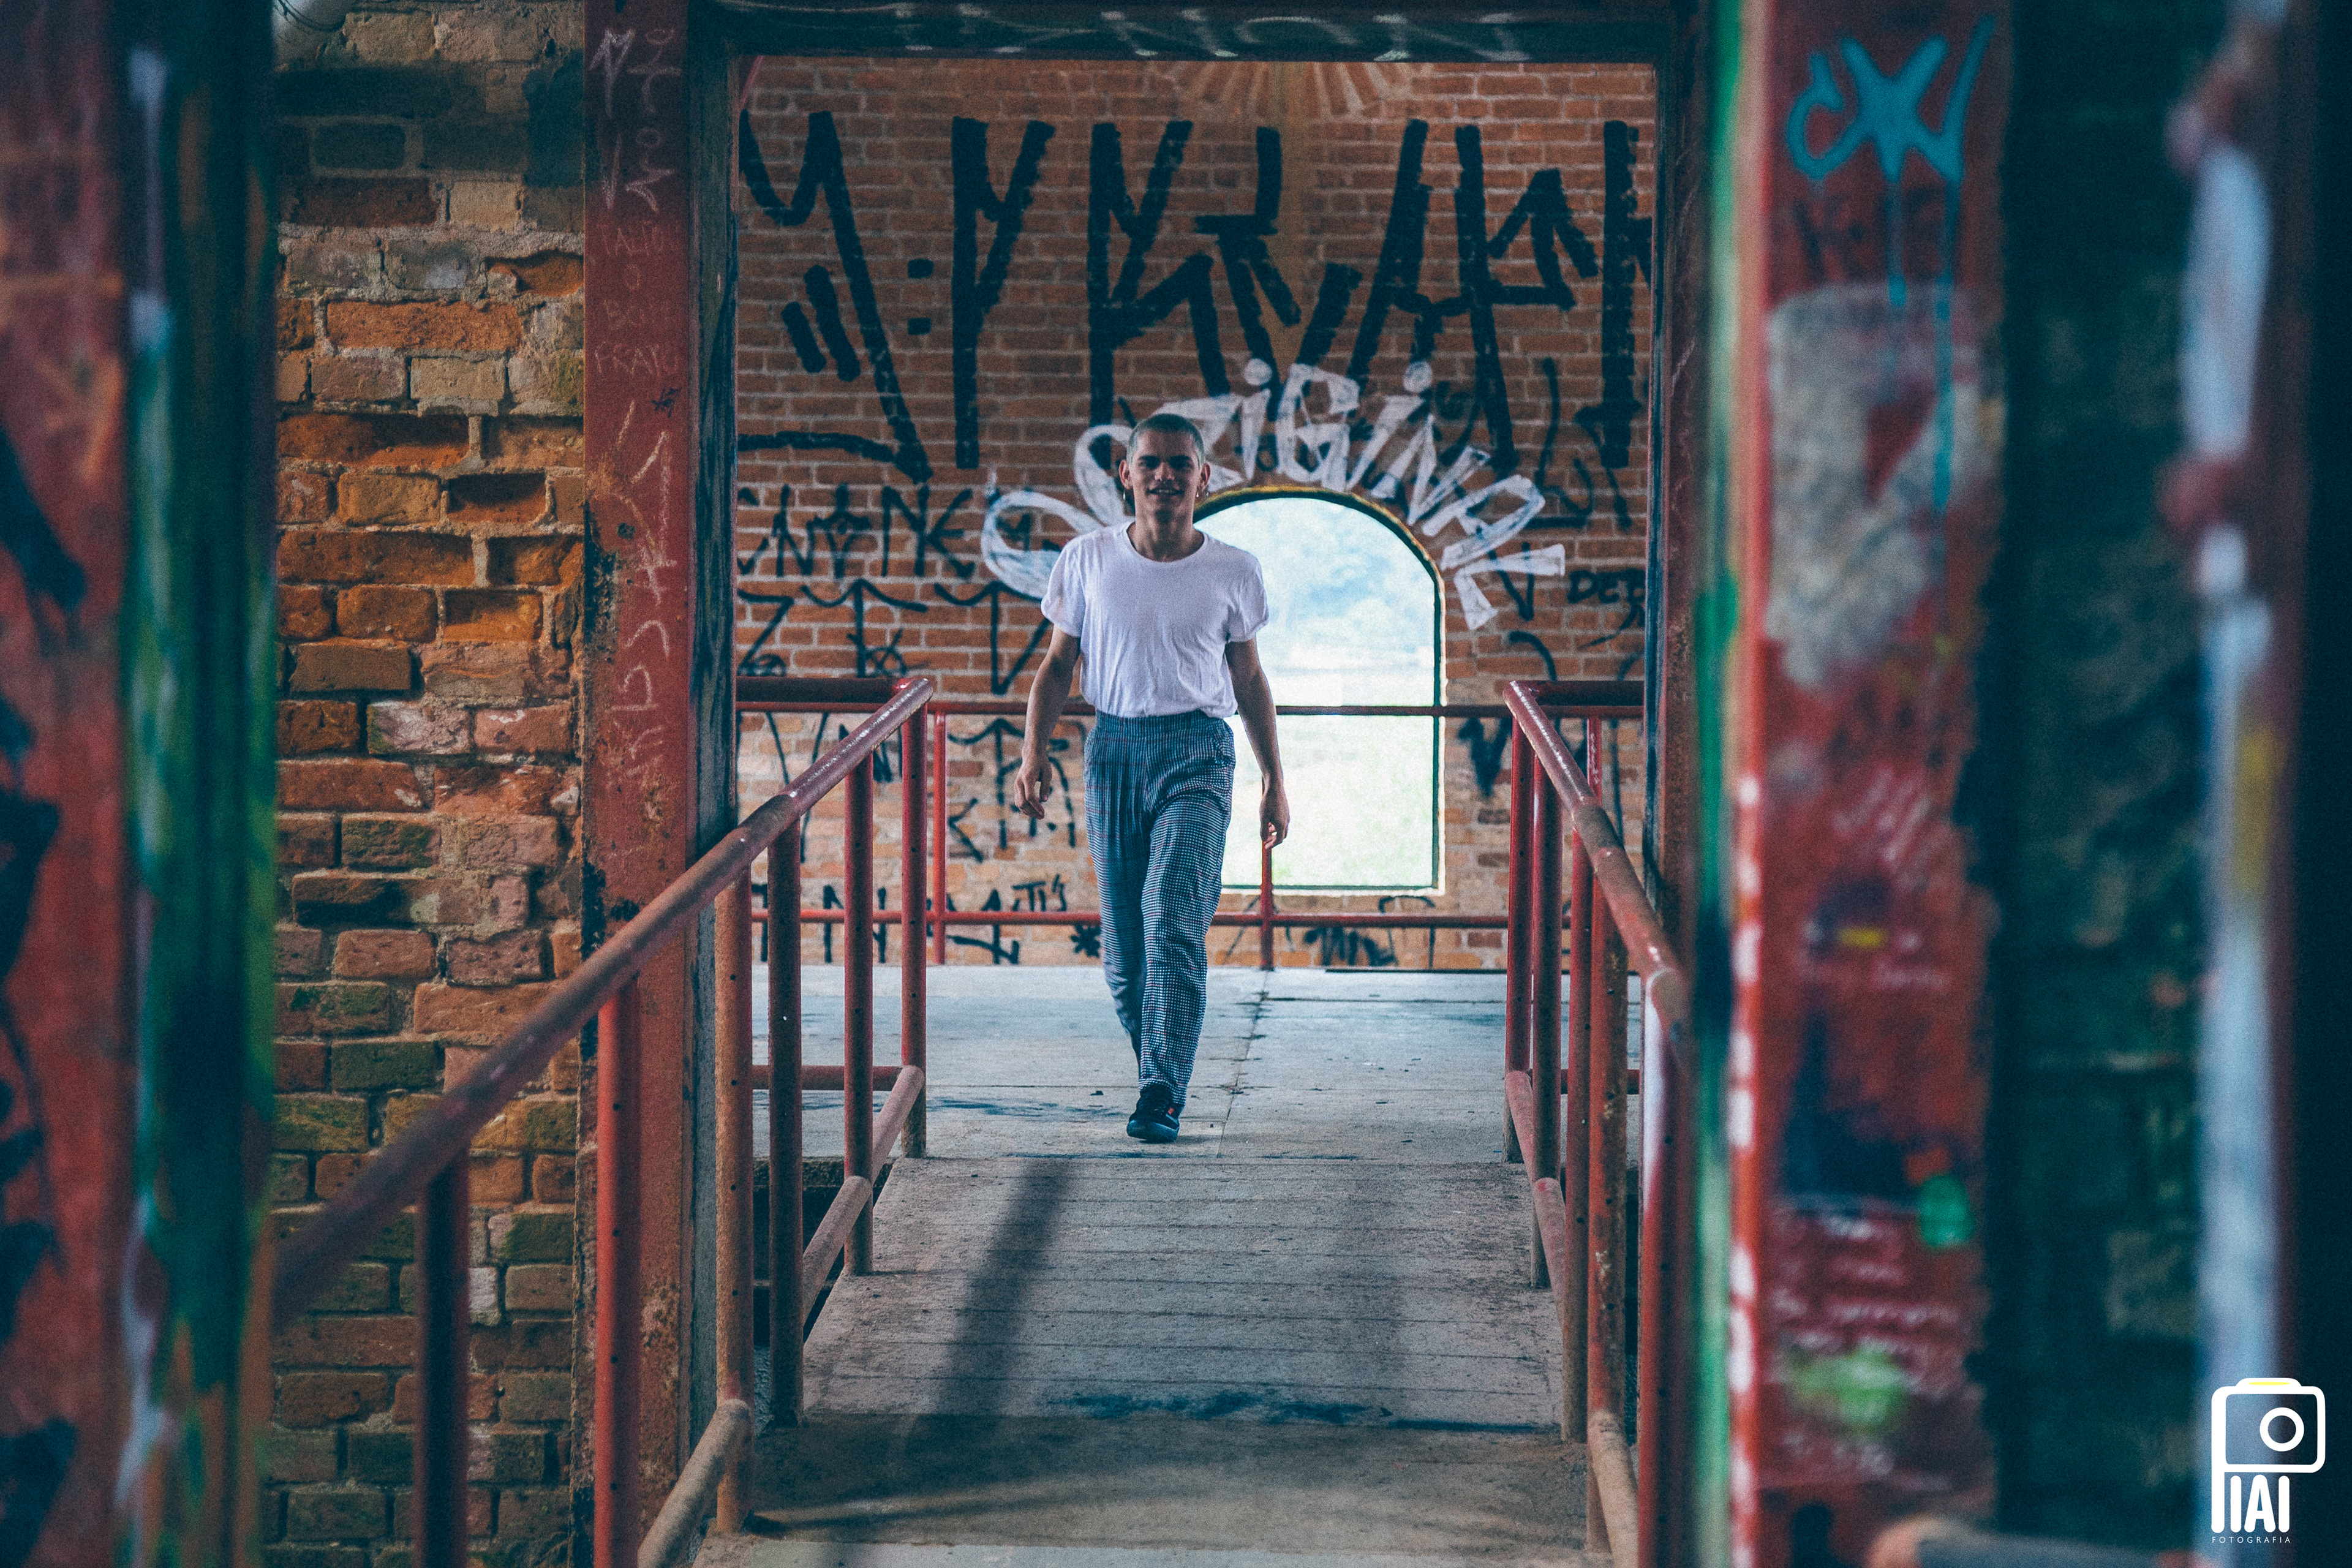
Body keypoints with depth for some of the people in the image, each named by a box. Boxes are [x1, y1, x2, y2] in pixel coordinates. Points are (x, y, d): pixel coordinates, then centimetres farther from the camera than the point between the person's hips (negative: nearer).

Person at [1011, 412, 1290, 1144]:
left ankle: (1161, 1095, -19)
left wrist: (1275, 781, 13)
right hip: (1114, 746, 2)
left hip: (1198, 752, -2)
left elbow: (1249, 679, 13)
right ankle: (1156, 1069, 24)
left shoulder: (1233, 573, 3)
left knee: (1173, 921, -17)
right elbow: (1057, 664, 10)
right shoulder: (1087, 560, 3)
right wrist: (1034, 752, -4)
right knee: (1124, 940, 4)